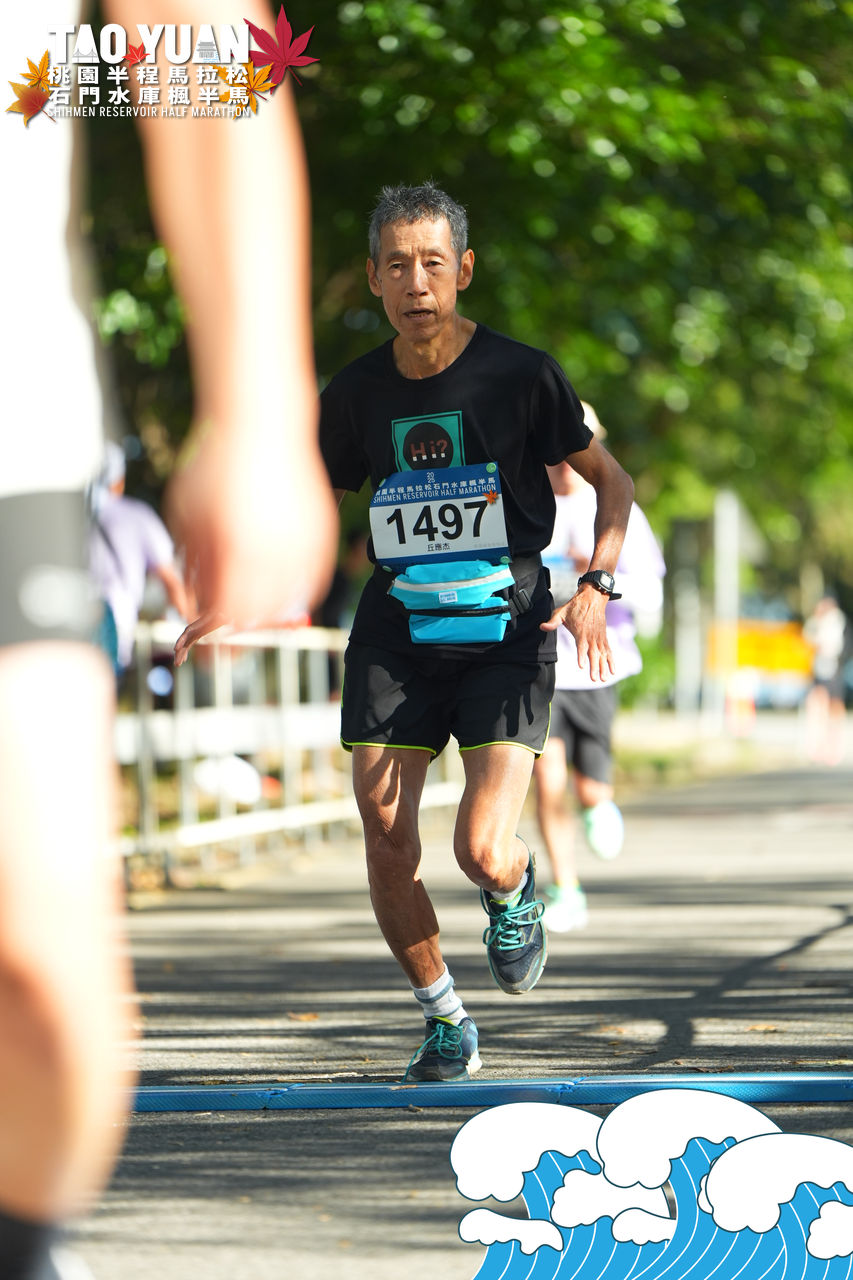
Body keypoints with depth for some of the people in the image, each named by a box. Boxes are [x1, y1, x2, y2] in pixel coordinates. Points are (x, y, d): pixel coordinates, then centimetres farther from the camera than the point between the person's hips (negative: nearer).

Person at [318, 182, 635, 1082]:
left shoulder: (521, 375, -5)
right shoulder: (356, 393, 3)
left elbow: (611, 481, 6)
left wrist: (596, 585, -10)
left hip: (506, 628, -3)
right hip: (395, 629, 3)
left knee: (482, 854, -15)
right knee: (387, 848, -5)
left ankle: (516, 896, 24)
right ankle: (445, 1022, 18)